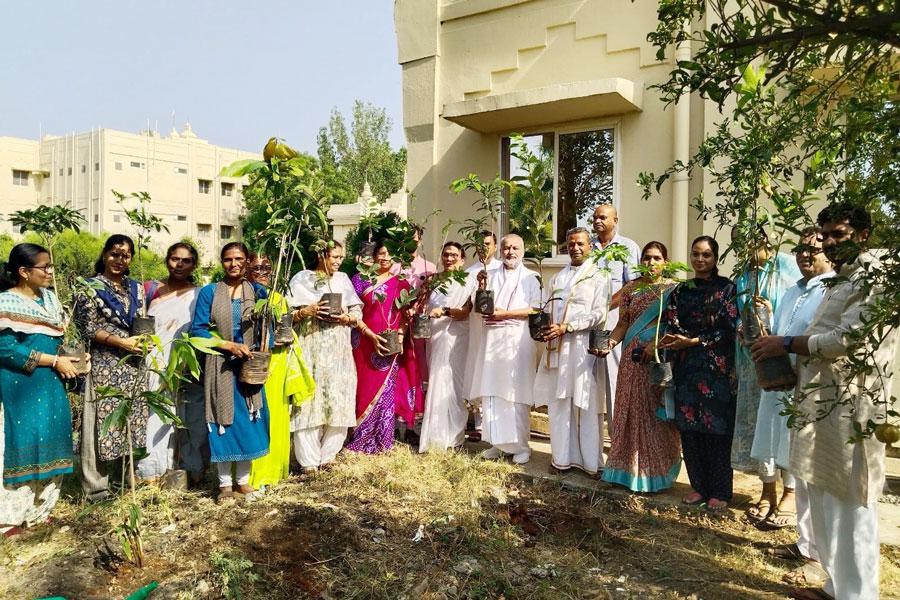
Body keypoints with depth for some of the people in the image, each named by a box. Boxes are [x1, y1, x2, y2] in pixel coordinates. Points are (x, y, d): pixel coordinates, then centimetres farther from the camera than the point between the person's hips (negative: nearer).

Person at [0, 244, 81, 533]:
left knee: (48, 440, 10)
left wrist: (69, 359, 0)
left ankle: (39, 508, 23)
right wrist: (54, 361, -17)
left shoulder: (49, 298, 9)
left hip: (49, 385, 7)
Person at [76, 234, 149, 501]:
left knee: (133, 421, 8)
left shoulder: (136, 288, 15)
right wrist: (123, 342, -15)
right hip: (104, 365, -5)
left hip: (134, 365, 5)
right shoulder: (90, 288, -1)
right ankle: (96, 487, 5)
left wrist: (144, 340, -2)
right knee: (102, 422, -4)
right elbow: (88, 328, -7)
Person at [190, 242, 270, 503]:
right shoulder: (209, 292, -1)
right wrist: (229, 345, -17)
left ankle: (242, 480, 22)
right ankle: (225, 483, 18)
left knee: (248, 421, 6)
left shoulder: (257, 291, 4)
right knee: (223, 422, 4)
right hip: (220, 366, -2)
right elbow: (198, 330, -6)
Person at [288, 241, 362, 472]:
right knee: (309, 401, -5)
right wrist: (306, 311, -15)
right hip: (310, 349, -3)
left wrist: (346, 318, -9)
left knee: (339, 402, 0)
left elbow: (358, 313, 11)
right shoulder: (302, 279, 4)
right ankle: (309, 461, 5)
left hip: (339, 351, 3)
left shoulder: (343, 279, 12)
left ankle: (327, 455, 15)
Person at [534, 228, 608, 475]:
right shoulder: (558, 278, 19)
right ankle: (562, 457, 13)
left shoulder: (598, 277, 3)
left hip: (583, 346, -5)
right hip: (556, 346, 5)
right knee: (558, 403, 4)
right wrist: (546, 328, 1)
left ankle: (590, 461, 5)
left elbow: (598, 314, -7)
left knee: (586, 404, -3)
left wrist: (566, 328, -14)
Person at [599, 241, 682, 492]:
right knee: (631, 410, 6)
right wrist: (611, 341, -10)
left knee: (656, 413, 1)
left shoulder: (673, 289, 1)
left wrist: (656, 344, -18)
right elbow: (623, 324, 7)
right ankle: (629, 469, 15)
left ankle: (654, 472, 11)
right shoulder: (630, 289, 10)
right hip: (632, 360, 3)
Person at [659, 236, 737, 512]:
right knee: (690, 428, 7)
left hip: (718, 368, -4)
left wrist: (693, 341, -14)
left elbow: (728, 329, -8)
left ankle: (720, 492, 13)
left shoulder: (727, 288, 0)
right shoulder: (681, 291, 11)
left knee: (717, 429, 1)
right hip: (686, 369, 4)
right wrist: (671, 342, -17)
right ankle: (699, 486, 21)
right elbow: (672, 328, 5)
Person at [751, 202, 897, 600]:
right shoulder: (843, 280, 20)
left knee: (849, 507, -1)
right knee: (825, 503, 16)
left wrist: (786, 344, -12)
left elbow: (850, 339, -20)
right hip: (822, 405, 10)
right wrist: (790, 360, 8)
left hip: (848, 411, -10)